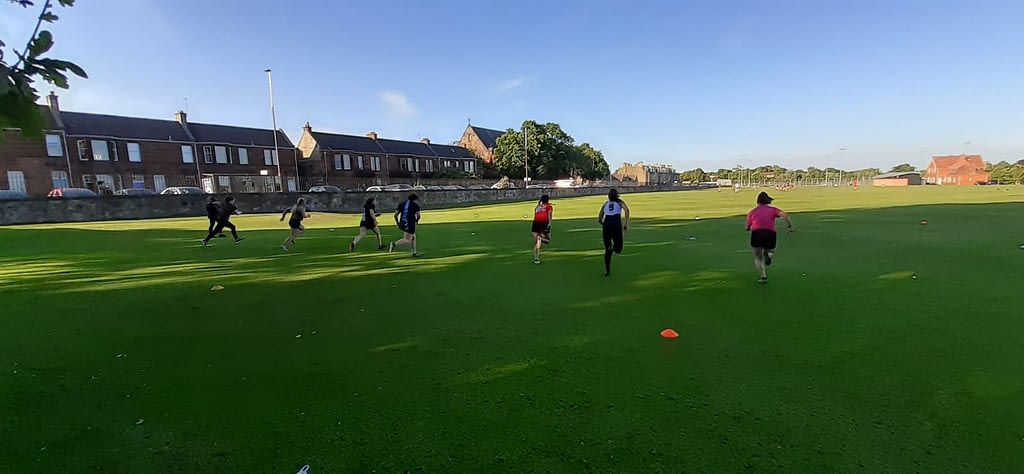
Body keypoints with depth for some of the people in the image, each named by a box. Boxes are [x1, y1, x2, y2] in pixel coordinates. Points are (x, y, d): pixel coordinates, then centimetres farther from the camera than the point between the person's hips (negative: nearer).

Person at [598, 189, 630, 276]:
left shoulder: (605, 203, 22)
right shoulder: (620, 202, 18)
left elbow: (599, 219, 18)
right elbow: (626, 210, -5)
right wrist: (626, 223, -3)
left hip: (606, 224, 2)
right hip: (616, 224, -2)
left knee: (607, 250, 13)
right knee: (618, 249, 10)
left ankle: (607, 270, 5)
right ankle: (613, 246, -23)